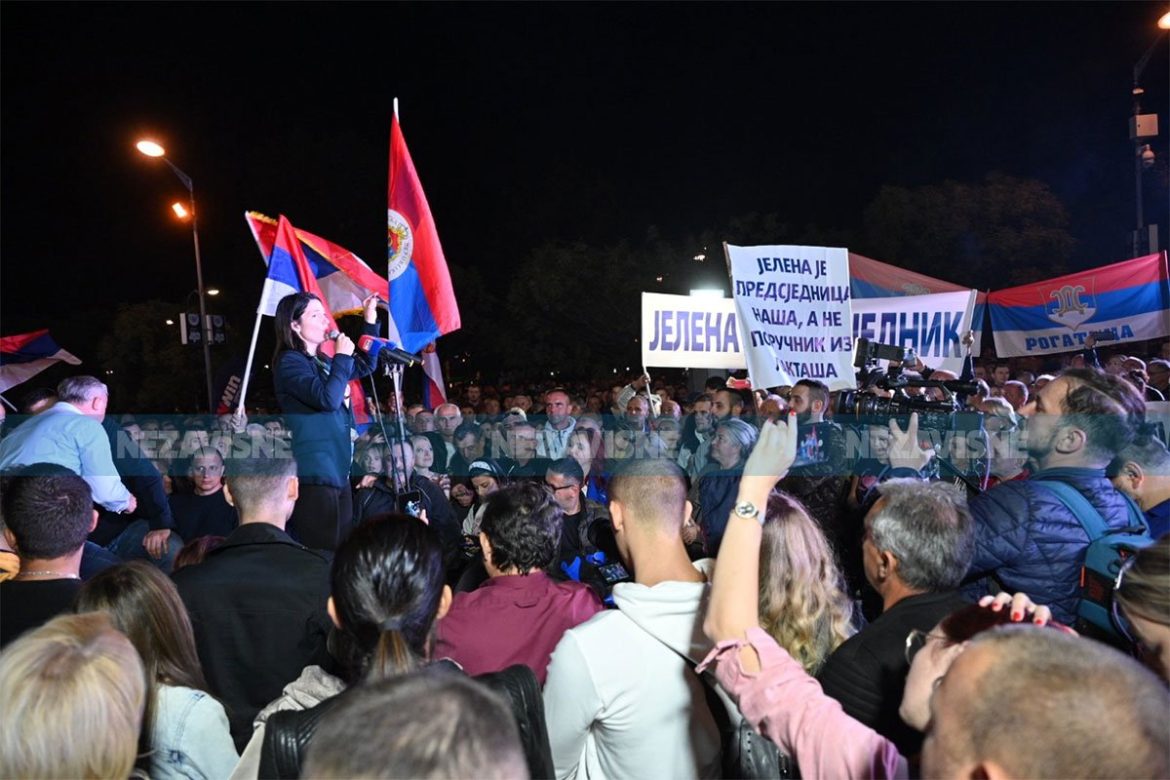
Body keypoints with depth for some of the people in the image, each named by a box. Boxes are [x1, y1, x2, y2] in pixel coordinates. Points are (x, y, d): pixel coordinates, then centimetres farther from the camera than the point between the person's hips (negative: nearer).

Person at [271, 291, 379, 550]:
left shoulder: (323, 362, 15)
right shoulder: (290, 362, -9)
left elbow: (365, 367, 30)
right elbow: (327, 399, -23)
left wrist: (370, 321, 22)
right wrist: (342, 356, -12)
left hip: (338, 471, 9)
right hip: (314, 474, -9)